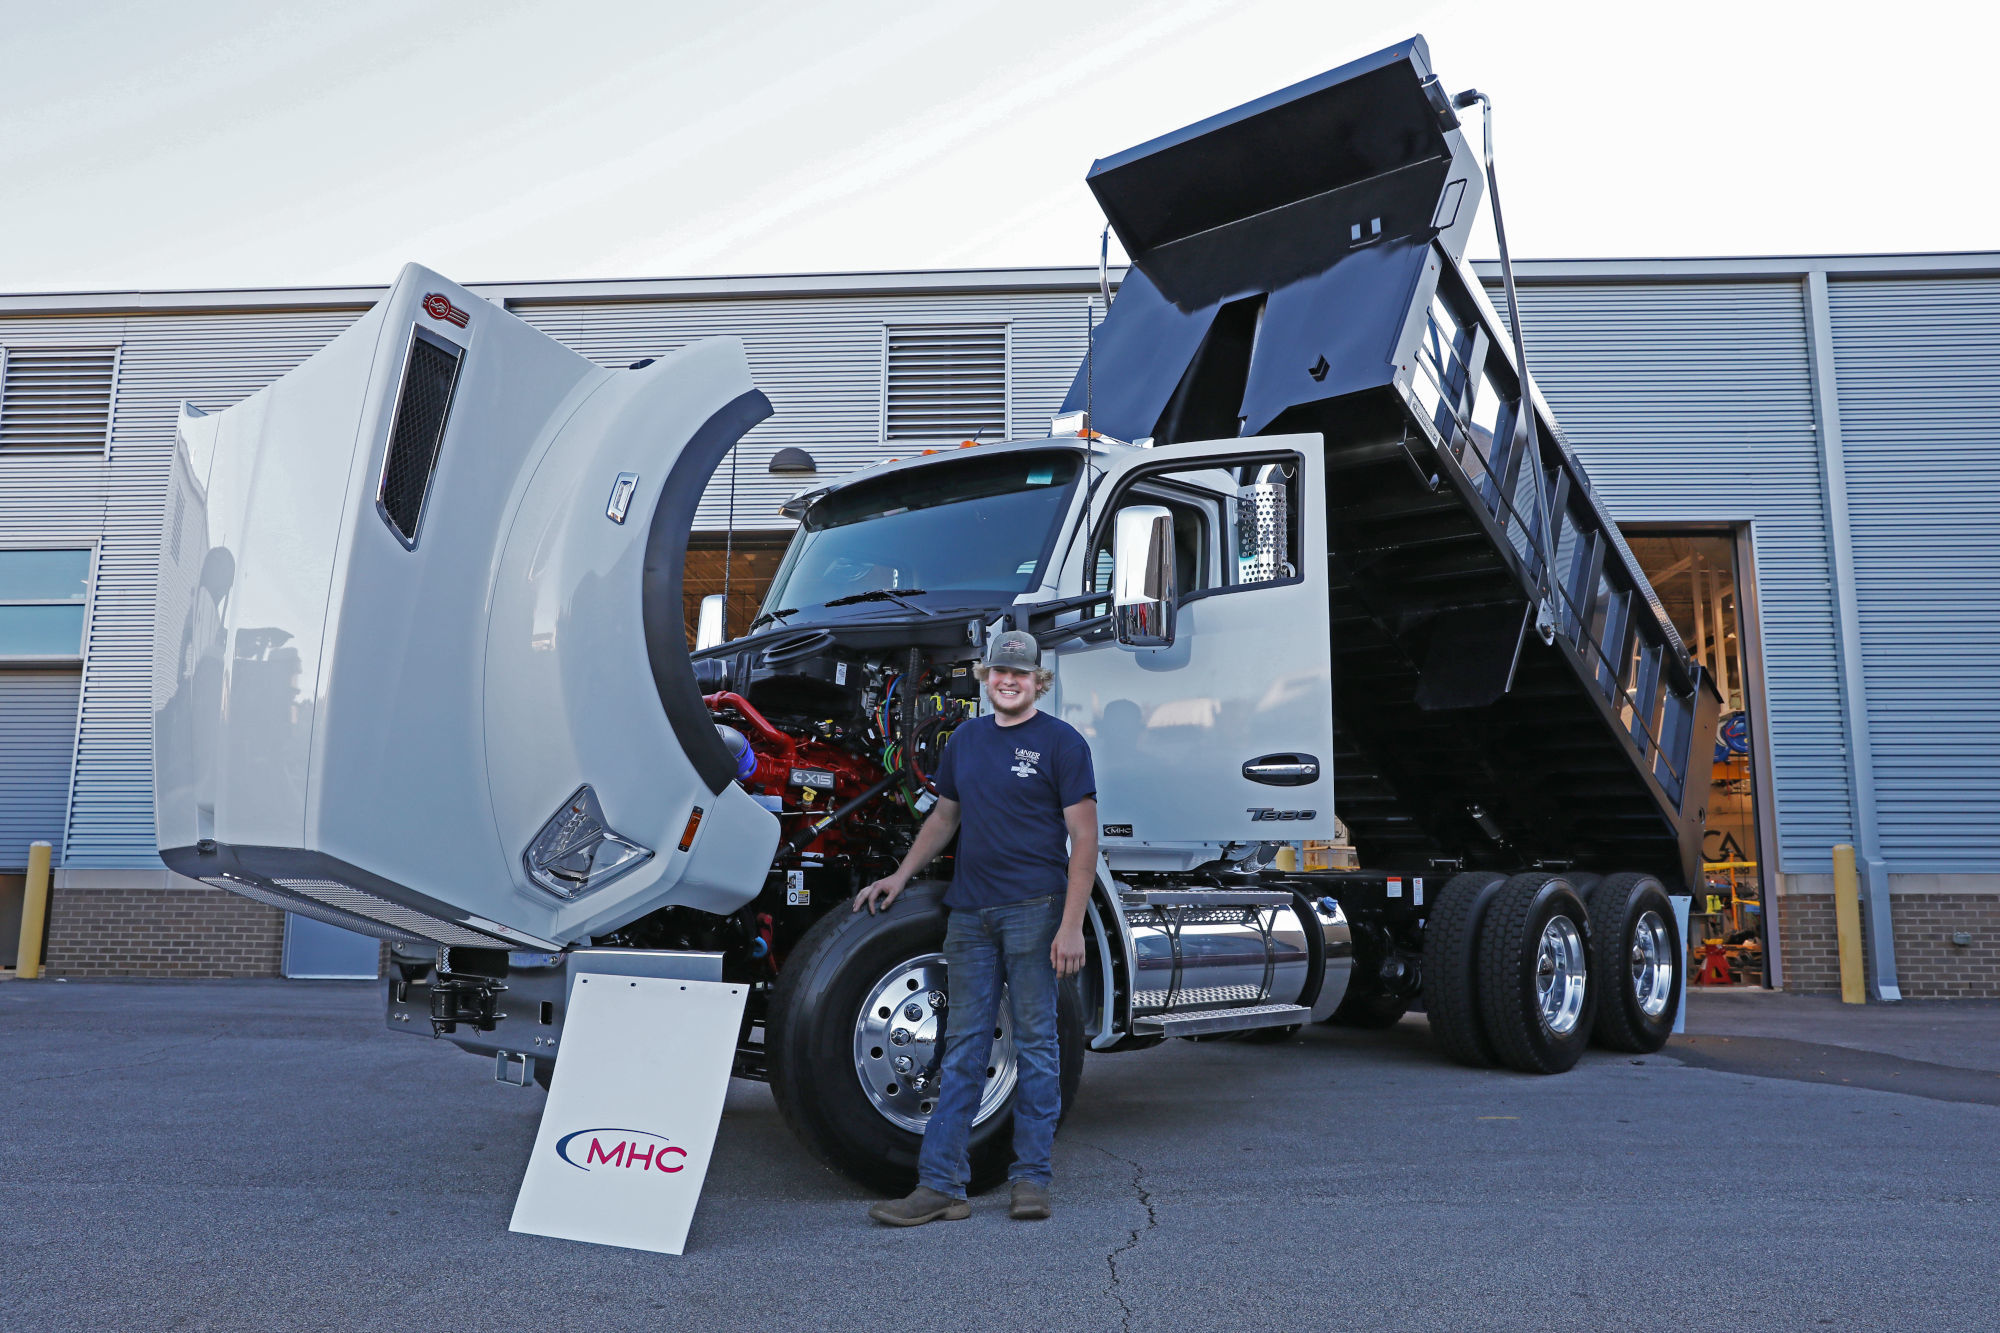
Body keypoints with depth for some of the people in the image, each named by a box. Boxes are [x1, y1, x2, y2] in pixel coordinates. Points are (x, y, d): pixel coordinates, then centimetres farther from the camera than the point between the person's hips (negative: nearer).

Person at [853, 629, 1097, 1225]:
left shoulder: (1061, 742, -3)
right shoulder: (965, 739, 14)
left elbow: (1083, 839, -7)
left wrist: (1071, 926, -14)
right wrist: (900, 875, 18)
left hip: (1034, 908, -5)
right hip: (970, 909, 5)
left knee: (1035, 1043, 3)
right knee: (963, 1047, 5)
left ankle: (1031, 1178, 14)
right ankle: (940, 1185, 8)